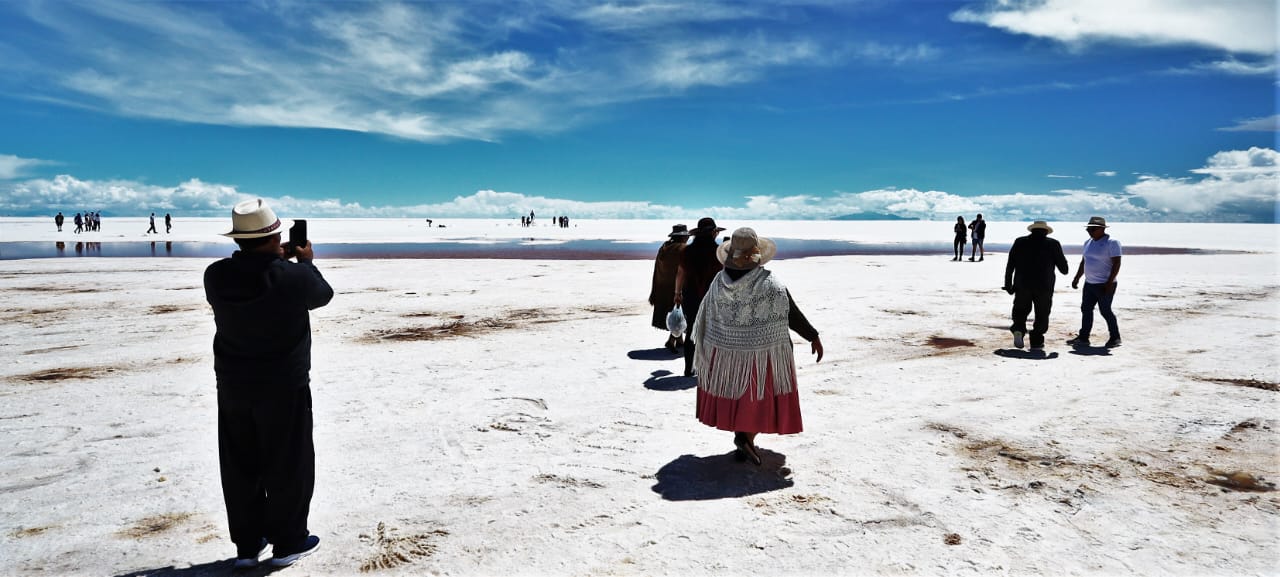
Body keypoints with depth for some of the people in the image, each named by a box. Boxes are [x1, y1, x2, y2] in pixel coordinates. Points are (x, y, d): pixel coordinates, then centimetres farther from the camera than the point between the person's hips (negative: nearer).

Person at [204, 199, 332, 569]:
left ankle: (247, 545, 25)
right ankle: (287, 542, 18)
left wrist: (272, 260, 17)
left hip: (233, 387, 5)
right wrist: (307, 261, 16)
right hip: (284, 387, -4)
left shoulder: (215, 276, -7)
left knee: (240, 467, 15)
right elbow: (324, 294, 1)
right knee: (288, 465, 9)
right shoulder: (293, 277, -19)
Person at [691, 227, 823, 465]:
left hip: (727, 352, 4)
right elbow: (793, 316, -12)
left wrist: (705, 353, 15)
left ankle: (742, 438, 29)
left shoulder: (718, 283, -8)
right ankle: (747, 436, -4)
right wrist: (813, 337, 1)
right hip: (763, 354, -4)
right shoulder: (772, 285, -18)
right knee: (763, 397, 10)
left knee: (738, 396, 20)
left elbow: (705, 319, 1)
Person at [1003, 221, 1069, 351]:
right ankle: (1036, 343, 8)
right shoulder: (1053, 244, 0)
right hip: (1044, 287, -1)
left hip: (1022, 286, 1)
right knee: (1042, 315, 10)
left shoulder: (1019, 242, 4)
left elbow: (1010, 265, 2)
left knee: (1020, 311, 17)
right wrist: (1064, 269, 27)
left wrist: (1008, 284, 8)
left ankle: (1018, 329, -9)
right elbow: (1064, 269, 3)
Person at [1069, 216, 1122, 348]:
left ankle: (1115, 338, 11)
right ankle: (1083, 338, 11)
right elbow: (1083, 262, 20)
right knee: (1086, 309, 7)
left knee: (1105, 311, -4)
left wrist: (1110, 282, -22)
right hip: (1089, 283, 8)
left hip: (1104, 285, -8)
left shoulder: (1112, 243, -11)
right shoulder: (1088, 242, 13)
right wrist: (1077, 278, 16)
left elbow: (1116, 263, -16)